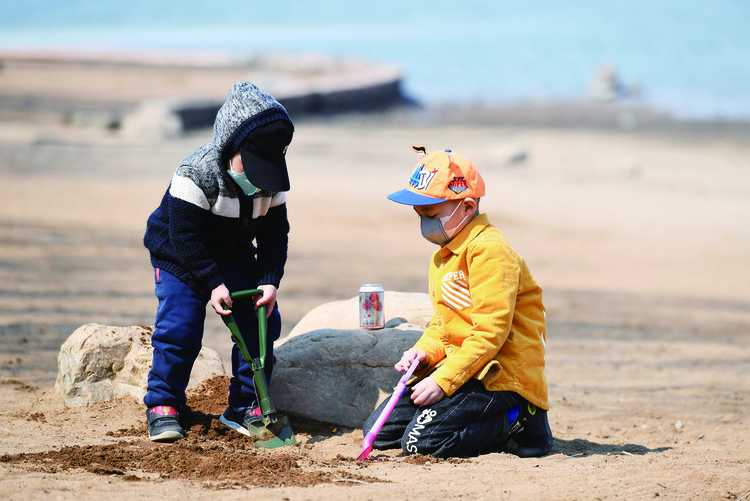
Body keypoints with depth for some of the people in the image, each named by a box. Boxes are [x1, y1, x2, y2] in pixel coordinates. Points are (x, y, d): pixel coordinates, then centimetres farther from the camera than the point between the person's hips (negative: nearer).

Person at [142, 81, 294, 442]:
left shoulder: (270, 181, -13)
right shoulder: (197, 172, -30)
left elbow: (274, 232, -4)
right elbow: (184, 234, -28)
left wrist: (270, 280, -18)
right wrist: (213, 282, -31)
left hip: (234, 255, 5)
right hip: (179, 254, -5)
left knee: (260, 321, -4)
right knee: (179, 327, -18)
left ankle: (245, 405, 7)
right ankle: (162, 405, -3)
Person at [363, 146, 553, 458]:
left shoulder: (489, 250, -15)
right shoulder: (442, 257, 19)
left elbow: (491, 331, -21)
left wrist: (443, 381, -23)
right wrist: (424, 352, 2)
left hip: (501, 377, -10)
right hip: (461, 370, 10)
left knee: (422, 441, -25)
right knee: (380, 431, 3)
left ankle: (518, 422, -5)